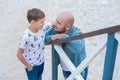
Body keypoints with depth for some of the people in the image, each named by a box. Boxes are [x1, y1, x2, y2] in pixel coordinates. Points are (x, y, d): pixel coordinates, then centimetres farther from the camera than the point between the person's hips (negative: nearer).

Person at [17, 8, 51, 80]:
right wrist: (28, 66, -11)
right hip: (32, 66, -6)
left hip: (41, 63, 6)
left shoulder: (43, 28, -14)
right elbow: (19, 54, -20)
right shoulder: (26, 37, -30)